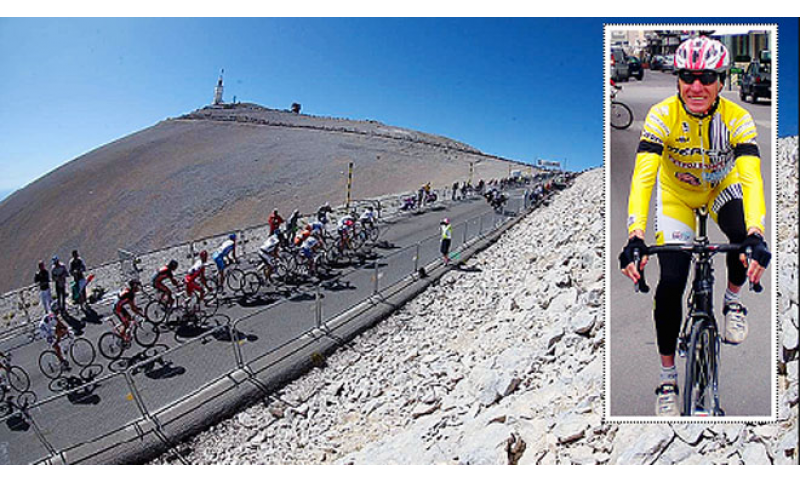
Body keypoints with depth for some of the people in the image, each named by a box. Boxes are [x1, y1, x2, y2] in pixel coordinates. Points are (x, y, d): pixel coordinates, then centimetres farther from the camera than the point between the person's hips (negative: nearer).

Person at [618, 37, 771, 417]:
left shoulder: (737, 118, -25)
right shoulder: (663, 115, -28)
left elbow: (751, 178, -35)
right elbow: (643, 176, -38)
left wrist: (756, 237, -51)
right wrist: (635, 238, -51)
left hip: (722, 186, 2)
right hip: (676, 193, -1)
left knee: (744, 236, -31)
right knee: (670, 282, -12)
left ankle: (733, 300, 5)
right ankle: (667, 377, 4)